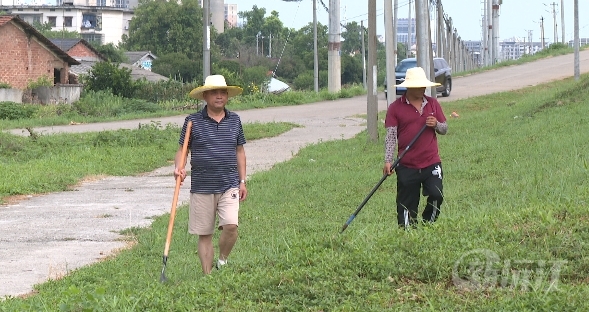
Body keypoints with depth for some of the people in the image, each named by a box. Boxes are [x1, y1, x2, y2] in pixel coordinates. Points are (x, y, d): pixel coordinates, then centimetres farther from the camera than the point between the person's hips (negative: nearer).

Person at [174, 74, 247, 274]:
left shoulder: (234, 120, 9)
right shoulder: (193, 121, 1)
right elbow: (182, 149, 5)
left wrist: (242, 181, 13)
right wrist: (179, 168, -16)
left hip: (229, 185, 1)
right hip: (201, 187, -1)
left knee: (231, 226, -17)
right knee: (204, 234, 3)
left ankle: (222, 261, 9)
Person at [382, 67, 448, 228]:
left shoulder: (433, 103, 10)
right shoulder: (396, 107, -1)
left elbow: (445, 129, 16)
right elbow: (391, 136, -5)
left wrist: (436, 124, -8)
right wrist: (388, 161, -15)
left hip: (431, 162, 2)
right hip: (407, 165, -2)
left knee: (436, 195, -12)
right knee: (407, 204, 1)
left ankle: (427, 224, 12)